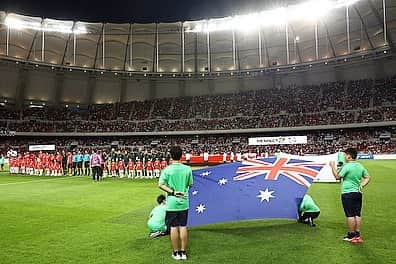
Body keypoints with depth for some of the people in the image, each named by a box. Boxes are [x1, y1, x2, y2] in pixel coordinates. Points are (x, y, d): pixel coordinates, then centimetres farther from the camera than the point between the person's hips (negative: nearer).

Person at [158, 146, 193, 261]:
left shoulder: (167, 170, -11)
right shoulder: (187, 169, -5)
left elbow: (160, 185, -14)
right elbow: (190, 184, 4)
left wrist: (173, 192, -12)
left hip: (172, 203, -2)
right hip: (184, 202, 2)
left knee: (174, 228, 7)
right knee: (183, 227, 10)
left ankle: (176, 253, 18)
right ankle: (183, 252, 19)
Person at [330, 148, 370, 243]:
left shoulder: (347, 166, -16)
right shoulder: (360, 166, 8)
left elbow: (337, 176, -11)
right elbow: (367, 178, 14)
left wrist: (333, 166, -3)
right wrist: (361, 186, 12)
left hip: (348, 193, -7)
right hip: (358, 193, 7)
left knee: (350, 215, -1)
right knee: (357, 214, 11)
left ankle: (351, 235, 7)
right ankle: (357, 235, 17)